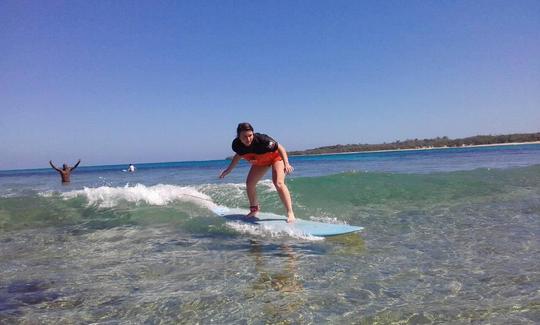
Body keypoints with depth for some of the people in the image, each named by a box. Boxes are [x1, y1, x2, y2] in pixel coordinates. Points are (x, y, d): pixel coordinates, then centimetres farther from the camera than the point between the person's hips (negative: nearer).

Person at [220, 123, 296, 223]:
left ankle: (290, 213, -21)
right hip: (260, 161, 6)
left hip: (275, 156, -6)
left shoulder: (261, 139, -39)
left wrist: (286, 164, -40)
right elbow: (238, 155, 1)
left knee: (278, 183, -24)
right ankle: (254, 209, 29)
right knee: (249, 184, 5)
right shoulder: (237, 144, -24)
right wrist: (228, 170, 7)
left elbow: (280, 148, -28)